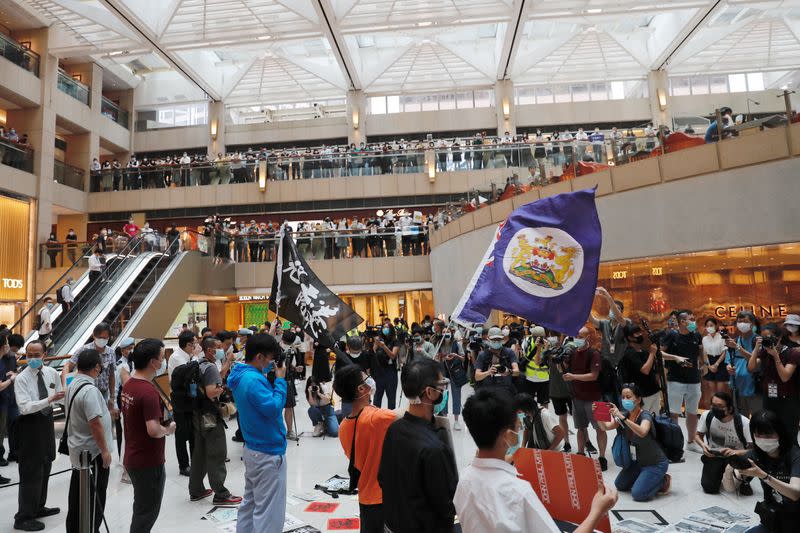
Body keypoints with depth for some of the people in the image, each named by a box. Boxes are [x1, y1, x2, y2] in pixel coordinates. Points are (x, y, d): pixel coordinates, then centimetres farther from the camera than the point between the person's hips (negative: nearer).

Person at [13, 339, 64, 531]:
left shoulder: (52, 373, 1)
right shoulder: (21, 379, -15)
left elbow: (59, 396, 14)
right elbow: (25, 407, -25)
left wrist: (58, 397, -5)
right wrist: (49, 400, -32)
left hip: (47, 421, 6)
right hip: (30, 424, -6)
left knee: (45, 467, 19)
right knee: (31, 472, -2)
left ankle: (39, 507, 37)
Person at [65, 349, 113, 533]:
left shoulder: (72, 385, 5)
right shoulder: (90, 390, -25)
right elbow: (95, 423, -25)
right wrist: (105, 450, -18)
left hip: (77, 450, 9)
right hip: (92, 453, -9)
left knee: (77, 496, 21)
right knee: (94, 498, 3)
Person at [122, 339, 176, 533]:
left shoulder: (128, 385, 4)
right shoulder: (148, 391, -26)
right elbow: (153, 430, -32)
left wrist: (162, 423, 9)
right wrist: (168, 429, -12)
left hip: (132, 458, 9)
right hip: (148, 462, -9)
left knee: (142, 508, 24)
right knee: (147, 512, 7)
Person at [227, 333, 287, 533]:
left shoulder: (241, 375, 5)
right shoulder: (254, 380, -26)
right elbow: (274, 409, -27)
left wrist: (271, 378, 0)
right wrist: (280, 380, -19)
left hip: (253, 448, 10)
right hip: (268, 452, -10)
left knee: (250, 501, 23)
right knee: (268, 510, 0)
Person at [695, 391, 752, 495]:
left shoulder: (743, 422, -24)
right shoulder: (707, 416, -16)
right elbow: (698, 435, 0)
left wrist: (735, 452, -42)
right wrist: (703, 445, -22)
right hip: (714, 455, 1)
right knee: (709, 487, -15)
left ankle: (743, 481, 4)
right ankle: (720, 473, 23)